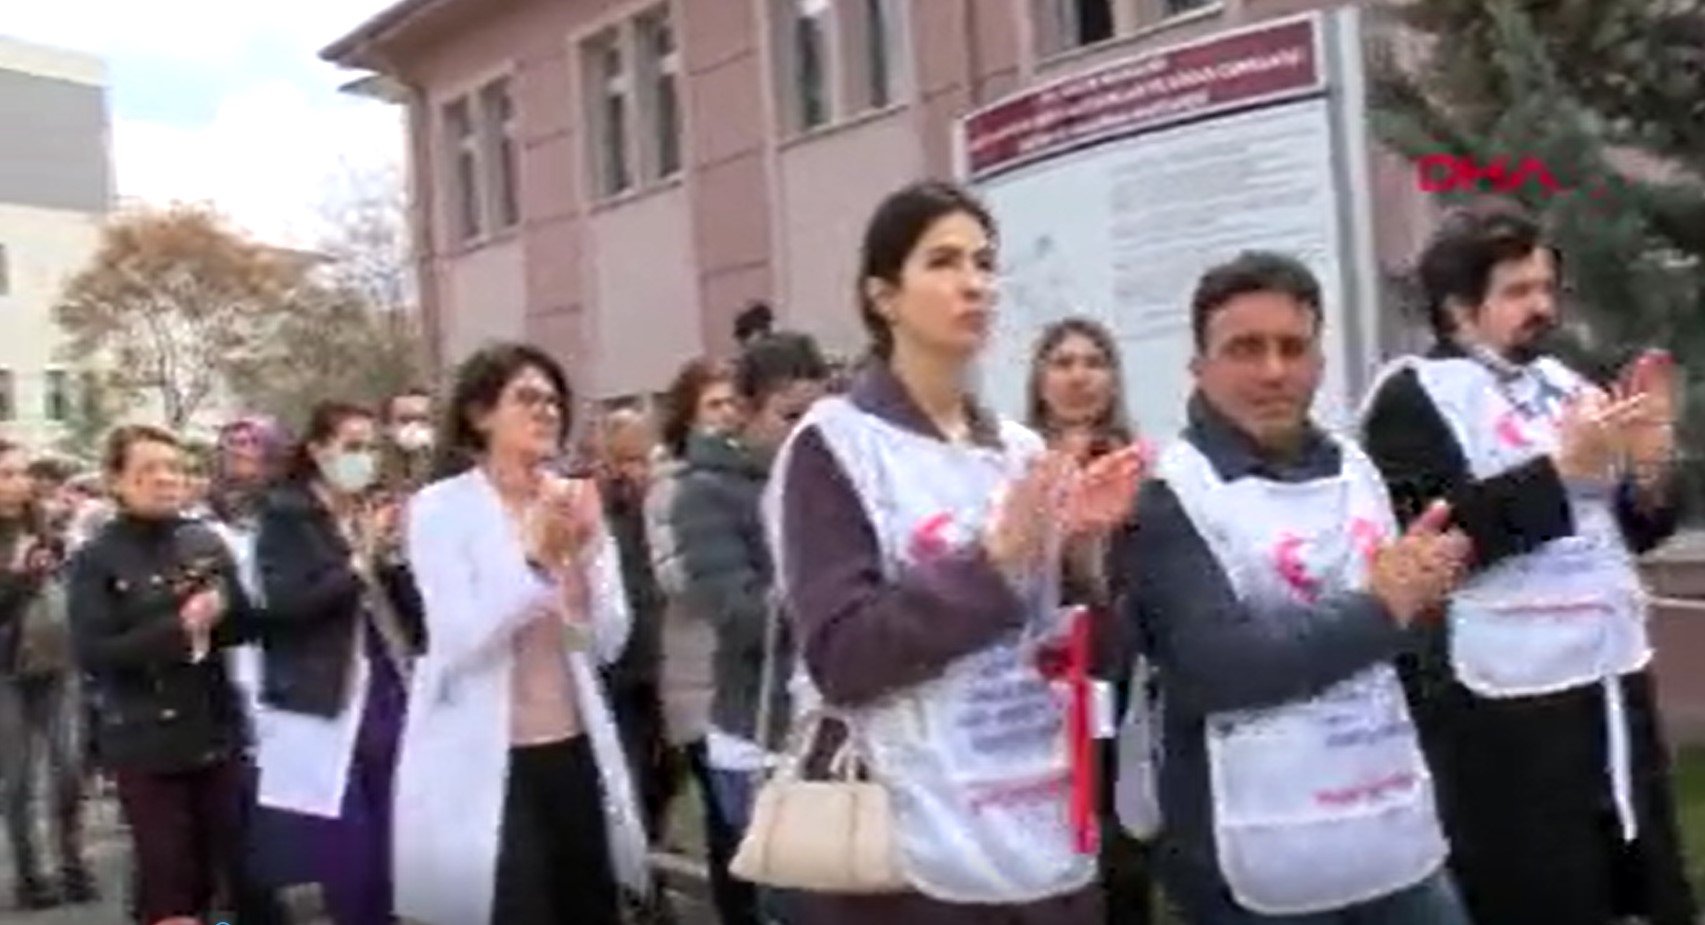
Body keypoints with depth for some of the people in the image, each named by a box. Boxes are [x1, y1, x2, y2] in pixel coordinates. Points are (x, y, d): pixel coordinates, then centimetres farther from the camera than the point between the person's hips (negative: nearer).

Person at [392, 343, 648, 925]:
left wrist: (585, 554, -10)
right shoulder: (440, 507, -5)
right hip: (484, 762, -4)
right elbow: (458, 642, -15)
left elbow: (609, 643, 4)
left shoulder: (574, 501, 8)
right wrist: (534, 558, -21)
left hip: (573, 750, 5)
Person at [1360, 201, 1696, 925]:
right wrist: (1561, 470, -20)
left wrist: (1650, 468, -2)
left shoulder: (1561, 380, 14)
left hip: (1613, 680, 7)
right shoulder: (1414, 396, -7)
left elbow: (1632, 530, 19)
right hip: (1508, 707, -7)